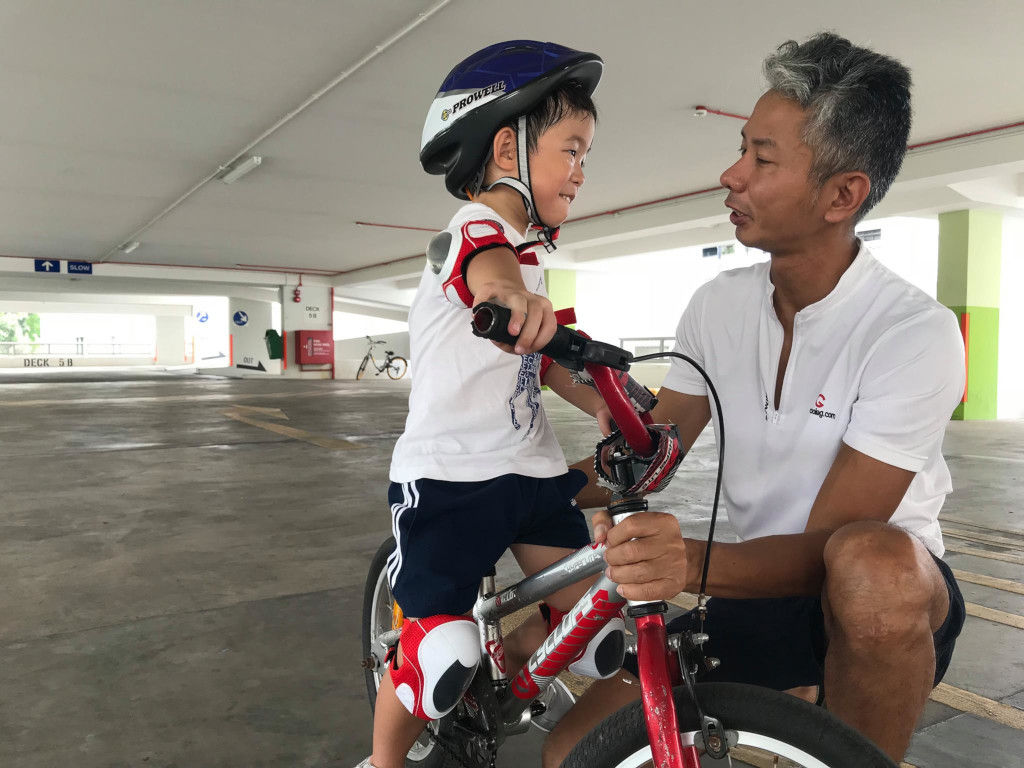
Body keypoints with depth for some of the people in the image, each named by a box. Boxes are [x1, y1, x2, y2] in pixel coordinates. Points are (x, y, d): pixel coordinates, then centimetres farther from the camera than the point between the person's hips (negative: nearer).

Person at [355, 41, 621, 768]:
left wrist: (601, 404, 5)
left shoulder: (527, 249, 17)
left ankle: (507, 663, 37)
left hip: (531, 466, 9)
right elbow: (483, 261, -40)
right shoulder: (473, 232, -14)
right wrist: (507, 291, -63)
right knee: (442, 657, -7)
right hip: (451, 472, -8)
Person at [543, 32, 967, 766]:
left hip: (889, 595, -4)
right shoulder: (719, 304, -5)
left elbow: (830, 544, -24)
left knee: (867, 565, -41)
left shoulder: (914, 334, -21)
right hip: (764, 585, 5)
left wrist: (693, 562, -43)